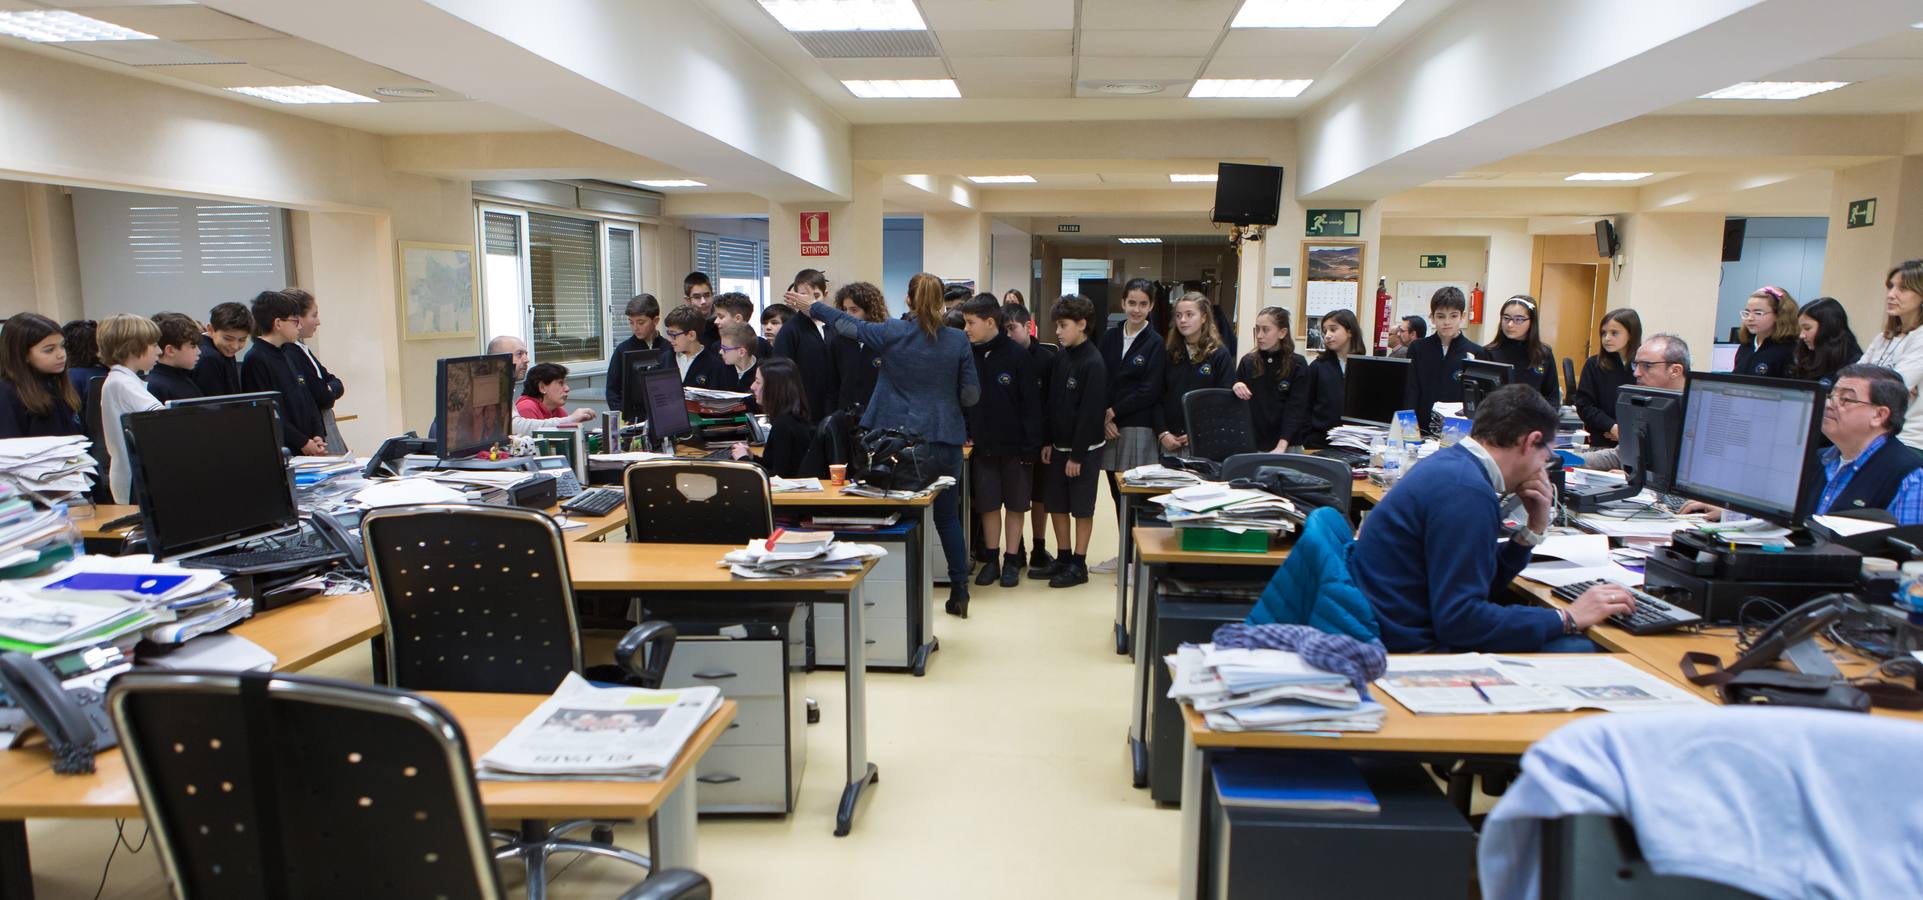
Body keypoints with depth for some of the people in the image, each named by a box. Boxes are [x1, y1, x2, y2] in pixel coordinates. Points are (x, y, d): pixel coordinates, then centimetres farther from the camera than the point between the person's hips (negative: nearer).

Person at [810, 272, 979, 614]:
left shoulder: (891, 333, -7)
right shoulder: (958, 341, -4)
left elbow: (848, 325, 7)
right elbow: (971, 395, -1)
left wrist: (812, 306, 23)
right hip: (945, 440, 1)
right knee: (948, 516, 12)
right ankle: (959, 592, 14)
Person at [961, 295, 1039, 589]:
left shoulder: (1017, 355, -10)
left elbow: (1031, 402, -10)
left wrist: (1031, 444, -13)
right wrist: (963, 433, -4)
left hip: (1013, 445, -3)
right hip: (982, 444, 3)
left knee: (1015, 504, 8)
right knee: (988, 504, 9)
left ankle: (1012, 561, 18)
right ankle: (991, 560, 21)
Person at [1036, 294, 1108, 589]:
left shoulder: (1093, 363, -17)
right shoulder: (1060, 357, 7)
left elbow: (1090, 412, -18)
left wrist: (1077, 454, -17)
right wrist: (1047, 441, 7)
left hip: (1083, 449, -7)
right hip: (1059, 445, 7)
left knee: (1082, 508, 3)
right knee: (1056, 505, 12)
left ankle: (1078, 565, 12)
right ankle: (1064, 558, 23)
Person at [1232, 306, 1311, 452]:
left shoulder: (1297, 366, -5)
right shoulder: (1247, 362, 3)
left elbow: (1296, 409, -12)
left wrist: (1282, 446, -24)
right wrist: (1236, 387, -11)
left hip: (1288, 447, -2)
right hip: (1251, 444, 2)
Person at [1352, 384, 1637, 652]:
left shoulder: (1449, 463, 11)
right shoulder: (1467, 490, -19)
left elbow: (1485, 583, 19)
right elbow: (1459, 619, -24)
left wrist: (1535, 528, 9)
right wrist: (1568, 618, -15)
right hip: (1413, 648, -10)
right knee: (1576, 649, -15)